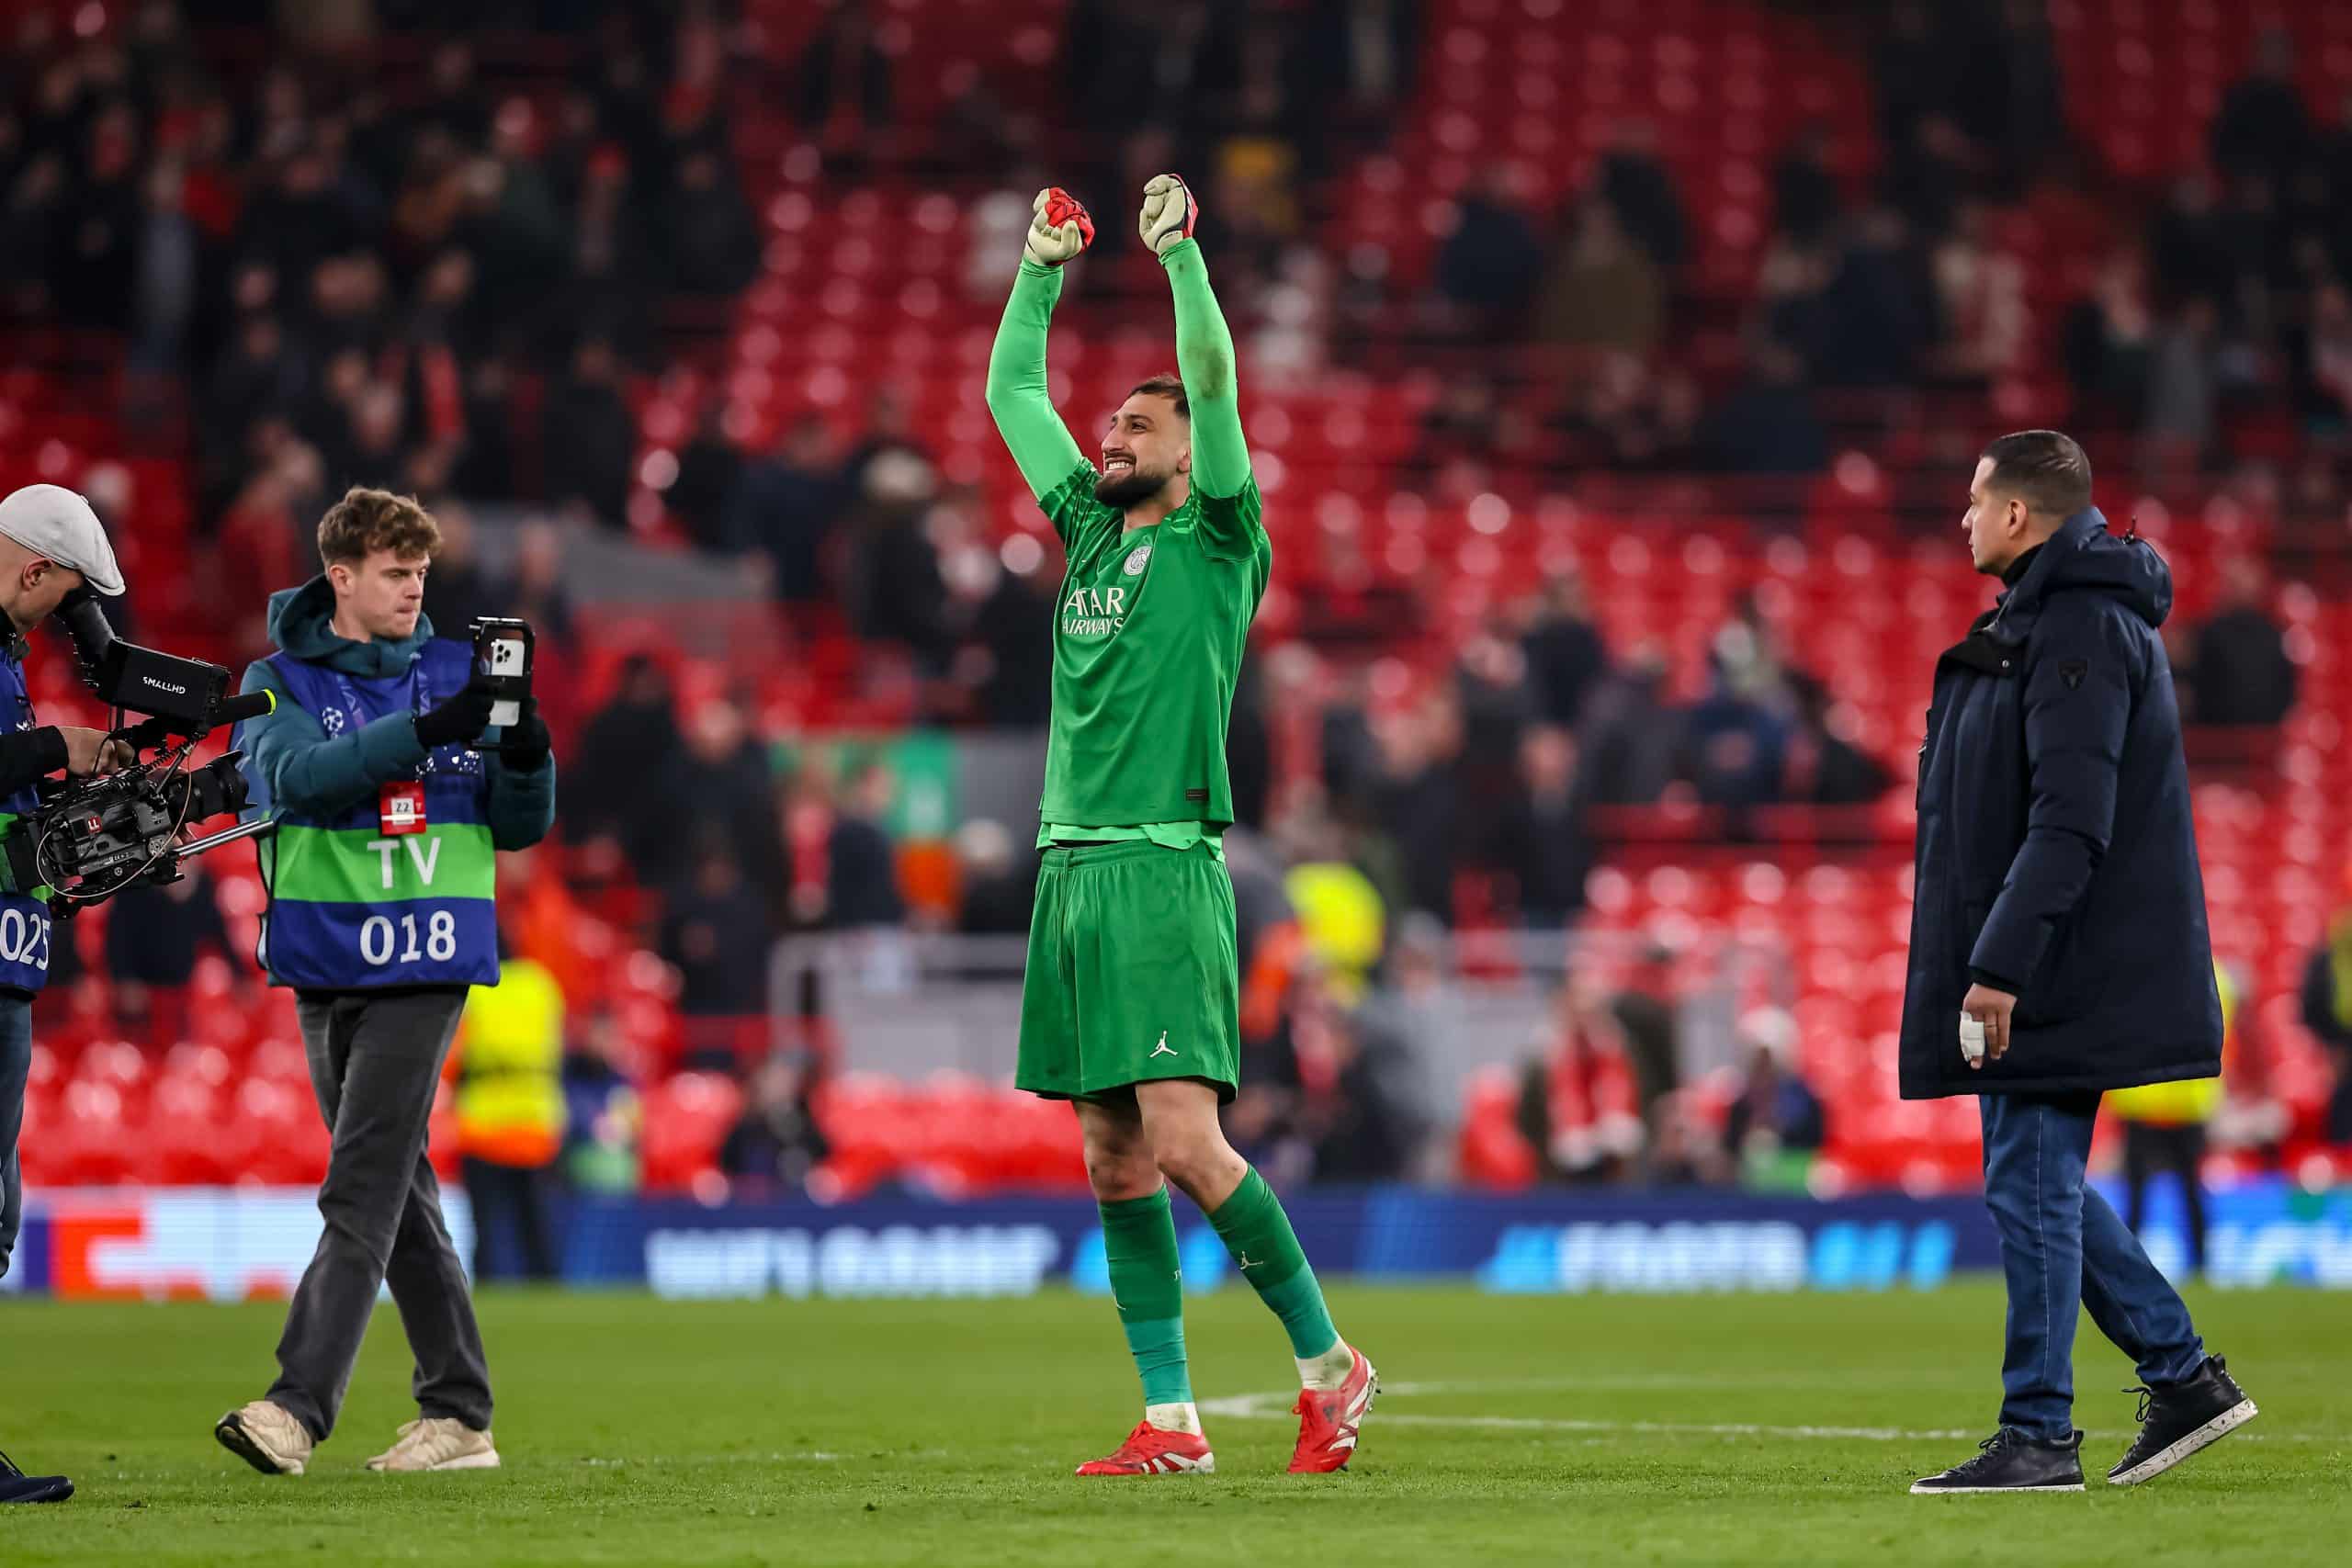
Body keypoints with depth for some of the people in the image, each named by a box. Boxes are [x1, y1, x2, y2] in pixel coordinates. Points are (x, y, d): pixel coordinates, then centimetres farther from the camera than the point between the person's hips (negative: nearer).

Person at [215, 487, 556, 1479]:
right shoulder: (279, 681, 4)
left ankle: (299, 1407, -20)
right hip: (325, 966, 2)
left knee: (363, 1191, -12)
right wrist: (423, 733, -28)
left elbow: (519, 828, 8)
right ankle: (457, 1413, 13)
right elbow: (298, 775, -17)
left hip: (427, 965, -2)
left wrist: (526, 756, -14)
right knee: (398, 1194, 7)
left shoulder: (455, 673, 7)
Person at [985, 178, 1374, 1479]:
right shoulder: (1091, 531, 18)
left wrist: (1179, 250, -13)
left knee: (1186, 1144, -14)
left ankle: (1327, 1363, -2)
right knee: (1116, 1161, 5)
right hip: (1071, 870, 7)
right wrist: (1042, 270, 18)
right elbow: (1010, 391, 25)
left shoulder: (1216, 541, 1)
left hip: (1164, 872, -7)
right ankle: (1170, 1421, 7)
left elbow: (1214, 378, -12)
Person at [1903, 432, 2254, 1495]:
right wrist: (1991, 960, 21)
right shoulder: (2043, 618, 17)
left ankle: (2037, 1436, -2)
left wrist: (2000, 965, -26)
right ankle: (2184, 1378, 18)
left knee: (2031, 1187, -6)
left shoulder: (2081, 631, -17)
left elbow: (2071, 823, -24)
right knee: (2037, 1186, 14)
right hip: (2040, 972, 11)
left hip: (2060, 970, -11)